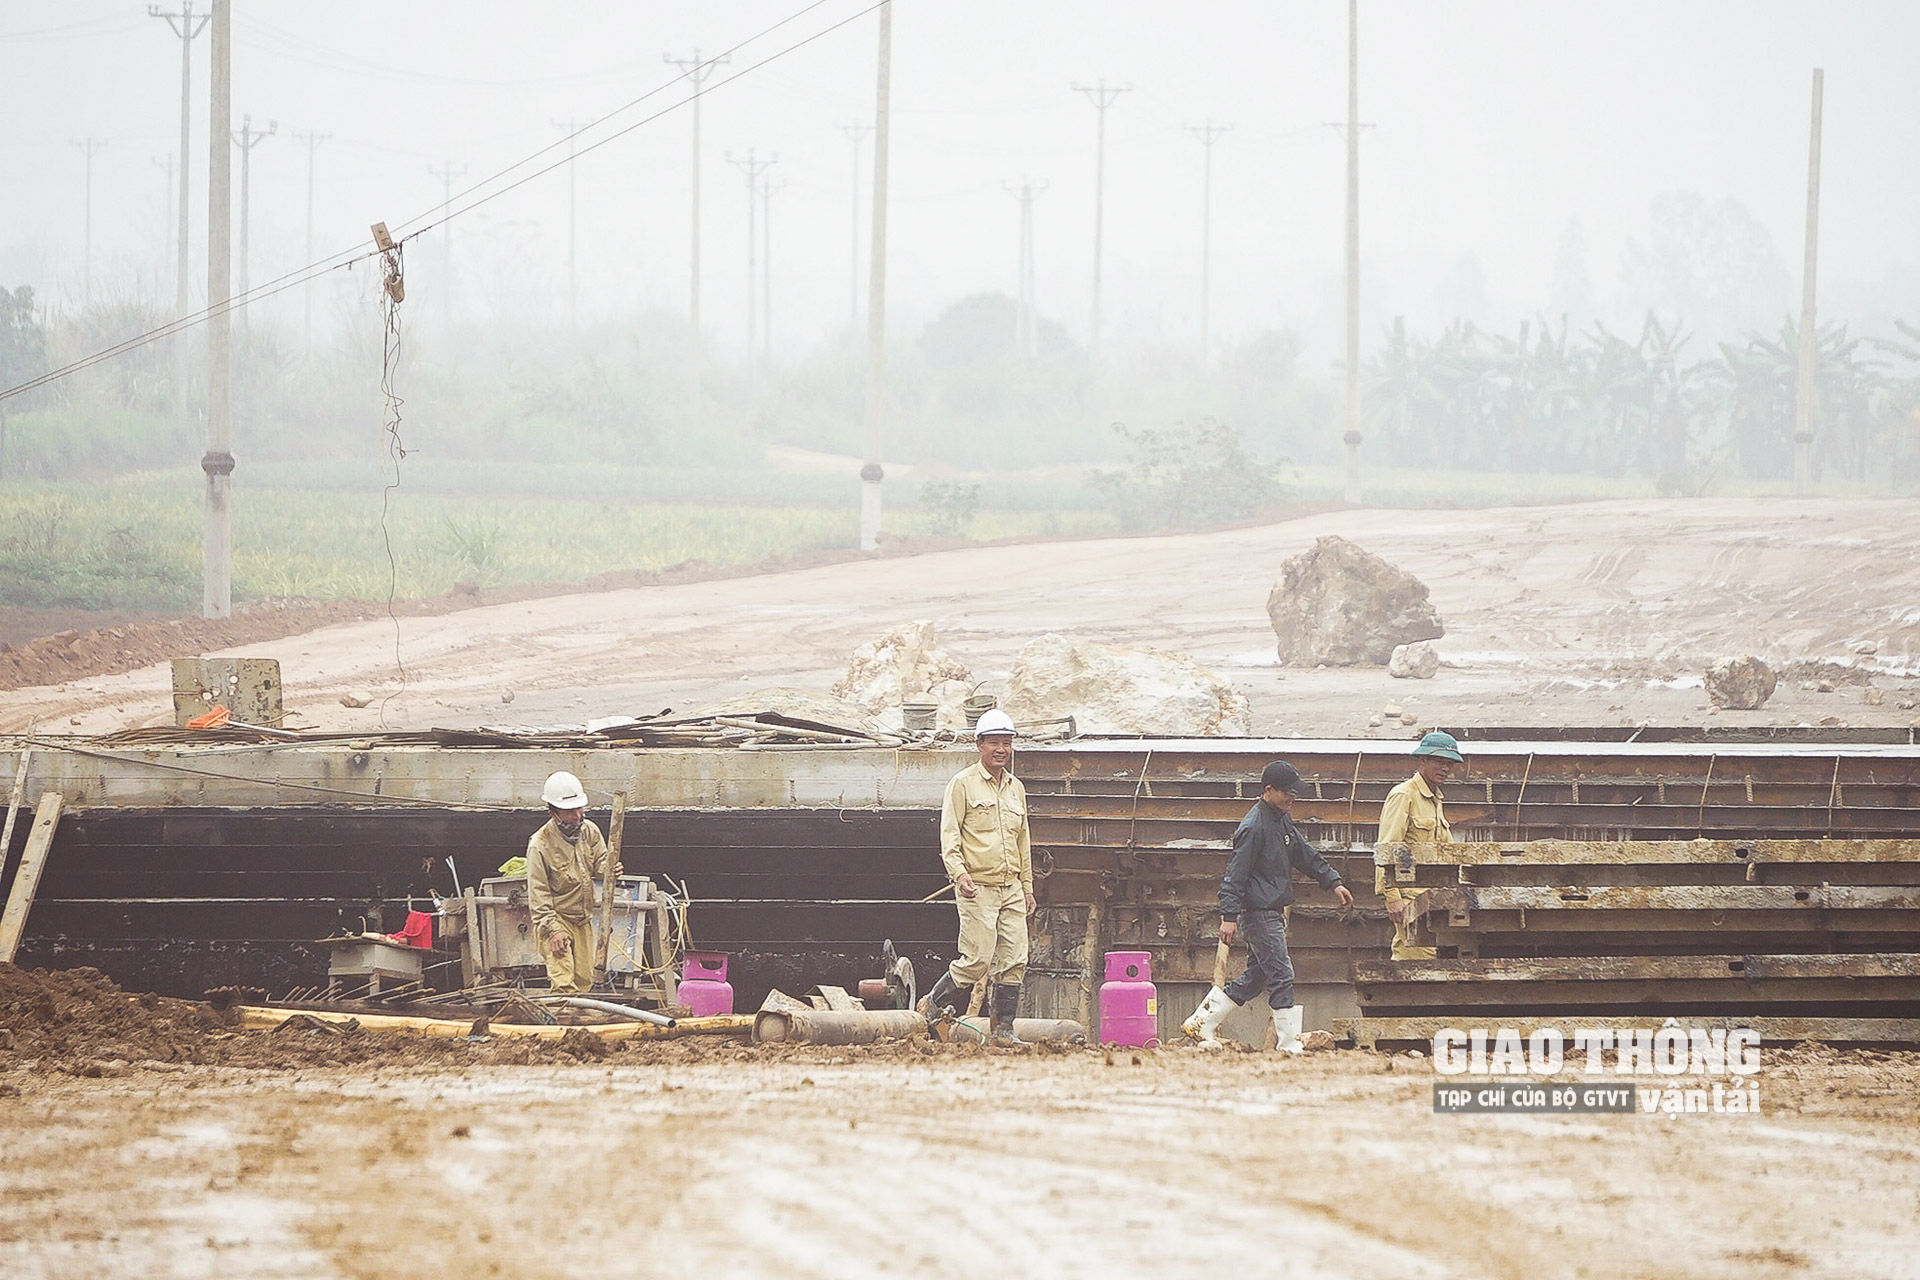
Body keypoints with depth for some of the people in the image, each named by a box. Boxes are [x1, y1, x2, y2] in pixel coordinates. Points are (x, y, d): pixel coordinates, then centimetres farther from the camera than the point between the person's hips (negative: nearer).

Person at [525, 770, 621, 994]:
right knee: (564, 985, -16)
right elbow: (538, 894, -16)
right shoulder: (540, 845, -19)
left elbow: (599, 863, 11)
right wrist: (552, 930, -21)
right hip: (555, 919, -6)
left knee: (585, 981, 10)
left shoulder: (589, 831, -2)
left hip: (583, 921, 6)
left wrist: (609, 870, -15)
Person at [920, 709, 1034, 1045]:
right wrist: (960, 875, -20)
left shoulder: (1016, 788, 17)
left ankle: (1002, 1027, 5)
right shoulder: (963, 784, -2)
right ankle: (936, 1004, 9)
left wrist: (1027, 887, 20)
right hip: (977, 888, -6)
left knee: (1013, 960, -1)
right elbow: (949, 836, -7)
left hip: (1011, 888, 6)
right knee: (978, 959, -11)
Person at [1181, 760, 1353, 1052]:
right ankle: (1289, 1045, -9)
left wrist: (1333, 883, 22)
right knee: (1281, 976, -10)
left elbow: (1306, 855, 25)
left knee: (1257, 976, 14)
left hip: (1274, 913, 10)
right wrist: (1229, 916, -24)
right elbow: (1235, 874, -19)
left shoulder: (1282, 820, 14)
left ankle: (1201, 1023, 22)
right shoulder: (1253, 827, -16)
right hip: (1258, 914, -10)